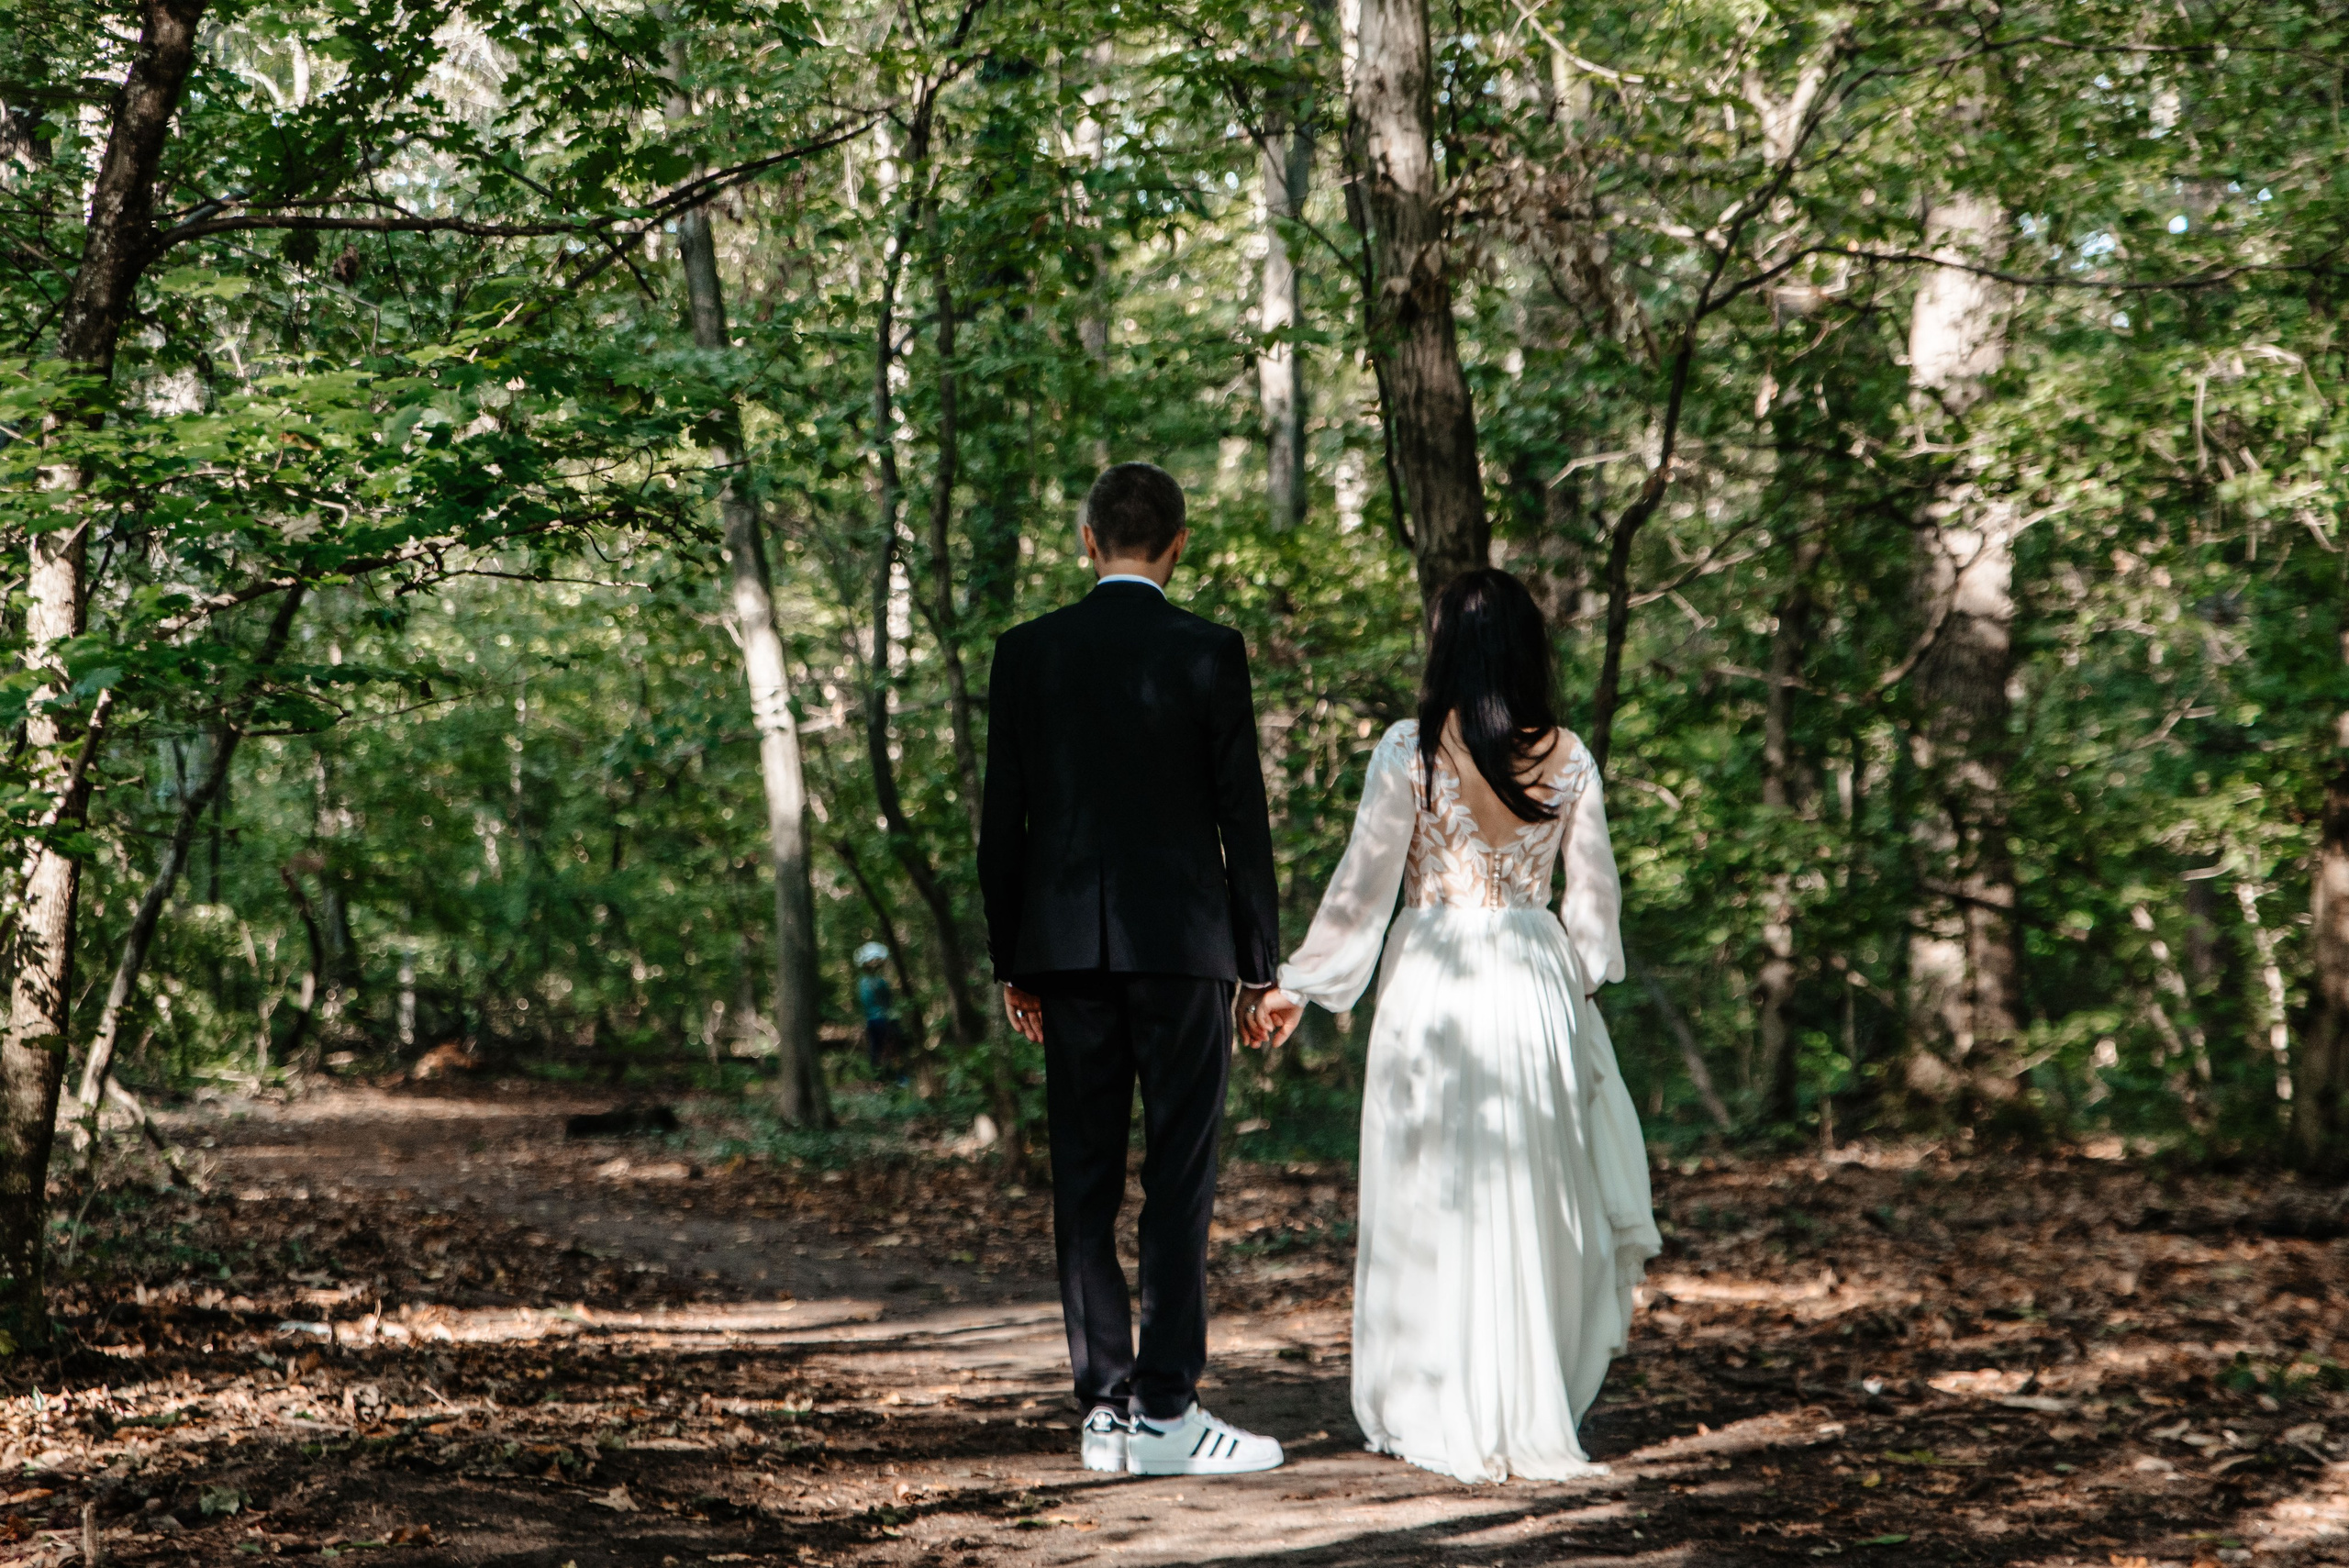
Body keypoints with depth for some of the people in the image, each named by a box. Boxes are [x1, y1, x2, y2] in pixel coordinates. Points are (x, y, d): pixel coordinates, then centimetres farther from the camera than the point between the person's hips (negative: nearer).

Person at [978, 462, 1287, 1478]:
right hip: (1183, 940, -3)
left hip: (1067, 948, 3)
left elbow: (1002, 820, 4)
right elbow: (1243, 816, -3)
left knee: (1084, 1182, 7)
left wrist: (1012, 962, 12)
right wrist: (1262, 961, 4)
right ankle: (1165, 1411, -3)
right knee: (1179, 1180, -1)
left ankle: (1103, 1410, 8)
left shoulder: (1026, 653, 3)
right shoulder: (1208, 653, -4)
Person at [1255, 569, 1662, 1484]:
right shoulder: (1567, 759, 1)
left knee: (1432, 1201, 5)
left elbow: (1362, 884, -7)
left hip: (1435, 987, -3)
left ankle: (1437, 1419, 10)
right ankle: (1529, 1417, 19)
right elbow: (1595, 894, 5)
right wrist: (1575, 982, 21)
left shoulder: (1411, 752, -9)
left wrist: (1297, 986, 2)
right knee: (1529, 1200, 13)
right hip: (1533, 987, 3)